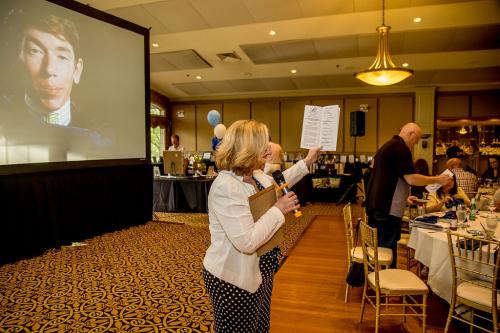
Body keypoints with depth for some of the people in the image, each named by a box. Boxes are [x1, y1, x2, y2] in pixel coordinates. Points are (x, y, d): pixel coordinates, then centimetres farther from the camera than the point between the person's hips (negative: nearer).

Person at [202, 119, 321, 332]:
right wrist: (279, 209, -24)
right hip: (233, 280, -9)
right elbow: (247, 241, -34)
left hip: (258, 273, 9)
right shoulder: (225, 187, -29)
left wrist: (307, 162, 25)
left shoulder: (256, 176, 0)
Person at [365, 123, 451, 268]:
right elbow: (411, 179, -19)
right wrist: (438, 179, -7)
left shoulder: (387, 146, 18)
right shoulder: (401, 148, -13)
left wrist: (405, 197, 26)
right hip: (388, 209, -10)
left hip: (375, 205, 10)